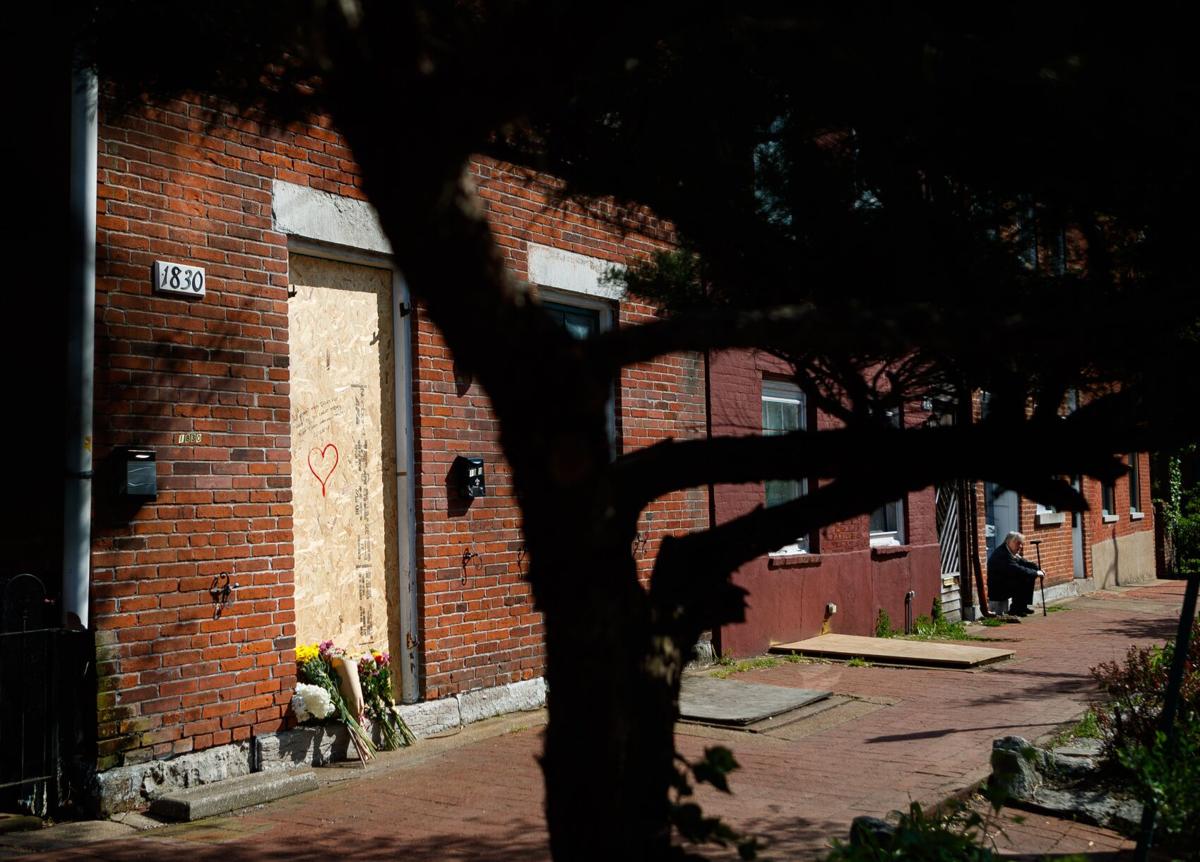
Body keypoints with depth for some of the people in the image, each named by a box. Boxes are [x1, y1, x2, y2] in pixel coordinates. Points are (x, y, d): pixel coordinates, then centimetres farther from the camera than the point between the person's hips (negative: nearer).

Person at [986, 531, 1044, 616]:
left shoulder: (1012, 552, 9)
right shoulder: (1002, 554, -24)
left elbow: (1024, 563, 14)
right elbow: (1017, 570, -30)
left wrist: (1038, 569, -3)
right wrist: (1036, 573, -21)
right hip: (997, 590, -11)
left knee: (1030, 577, 6)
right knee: (1022, 580, -24)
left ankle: (1023, 606, 11)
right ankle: (1016, 609, -11)